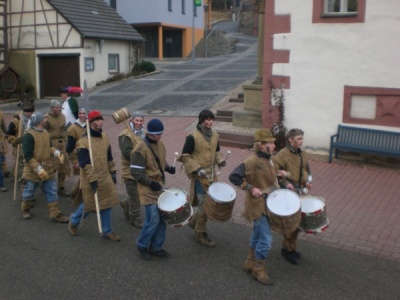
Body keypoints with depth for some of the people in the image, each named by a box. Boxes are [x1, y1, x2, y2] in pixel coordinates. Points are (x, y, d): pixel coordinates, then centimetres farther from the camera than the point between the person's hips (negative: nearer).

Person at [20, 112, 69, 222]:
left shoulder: (45, 132, 4)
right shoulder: (28, 135, -20)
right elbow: (28, 156, -23)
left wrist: (57, 153, -5)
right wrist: (39, 169, -25)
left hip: (47, 168, 6)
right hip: (33, 170, -6)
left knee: (51, 192, 6)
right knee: (29, 192, 13)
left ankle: (55, 214, 12)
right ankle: (25, 209, 38)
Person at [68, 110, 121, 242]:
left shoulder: (104, 136, 5)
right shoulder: (84, 141, -18)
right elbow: (85, 163, -21)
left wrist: (113, 172, 13)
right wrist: (92, 179, -23)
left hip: (105, 177, 6)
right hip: (90, 180, -6)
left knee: (107, 204, 10)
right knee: (88, 204, 7)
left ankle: (107, 231, 24)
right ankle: (73, 222, 35)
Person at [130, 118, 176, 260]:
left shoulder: (160, 144, 5)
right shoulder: (140, 149, -19)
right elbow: (135, 172, -19)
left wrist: (168, 168, 0)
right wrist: (150, 183, -24)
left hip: (160, 186, 8)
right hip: (148, 189, -8)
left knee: (163, 217, 8)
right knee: (153, 219, -8)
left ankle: (156, 247, 22)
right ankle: (142, 245, 16)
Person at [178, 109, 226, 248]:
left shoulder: (214, 135, 5)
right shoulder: (193, 136, -15)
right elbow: (185, 156, -13)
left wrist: (220, 160, -3)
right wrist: (197, 169, -22)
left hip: (212, 174, 7)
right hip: (199, 176, -7)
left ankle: (194, 221, 35)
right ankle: (201, 234, 13)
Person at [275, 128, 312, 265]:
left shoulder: (303, 154, 8)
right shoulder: (282, 154, -13)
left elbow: (307, 170, 19)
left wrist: (308, 181, 1)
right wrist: (286, 184, -24)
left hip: (301, 194, 7)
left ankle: (287, 247, 31)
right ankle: (289, 250, 16)